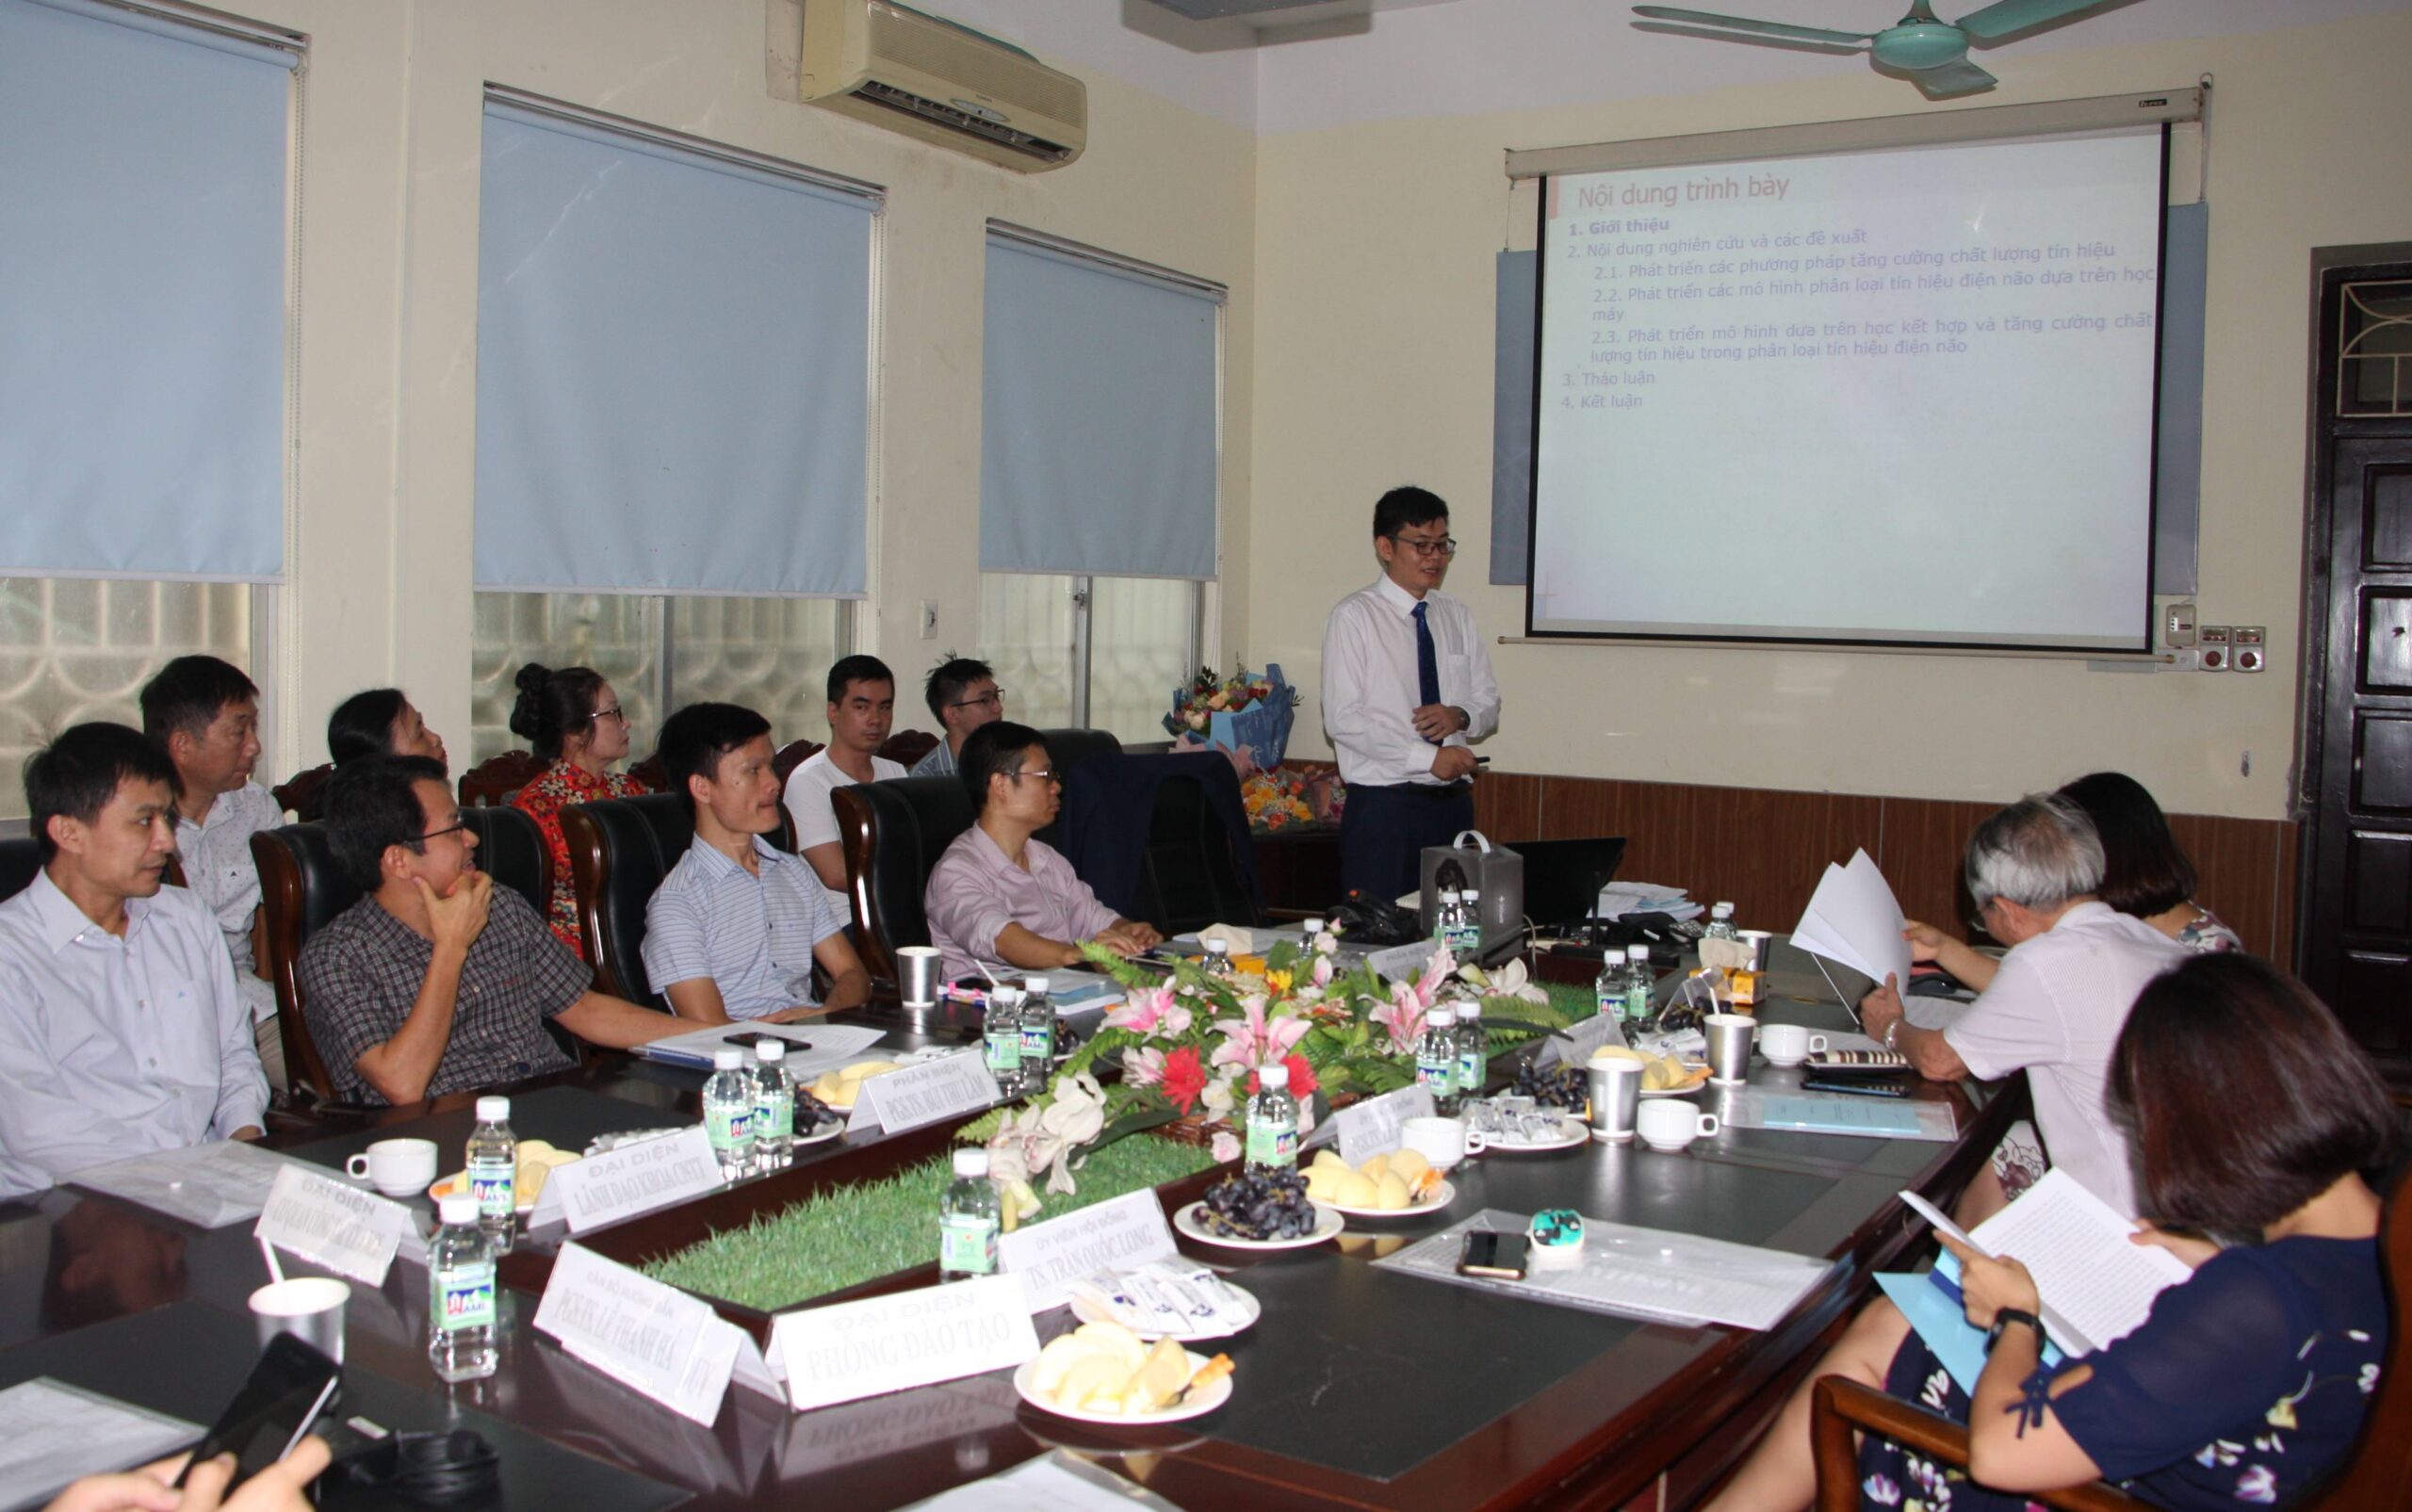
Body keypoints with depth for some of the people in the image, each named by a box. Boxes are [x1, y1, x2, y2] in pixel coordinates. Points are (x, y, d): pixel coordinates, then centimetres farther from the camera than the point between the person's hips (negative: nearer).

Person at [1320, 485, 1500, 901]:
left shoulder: (1457, 615, 12)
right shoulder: (1354, 617, -6)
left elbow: (1489, 703, 15)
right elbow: (1343, 719, -13)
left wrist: (1460, 715, -9)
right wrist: (1428, 757, -19)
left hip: (1454, 803, 5)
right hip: (1383, 806, -5)